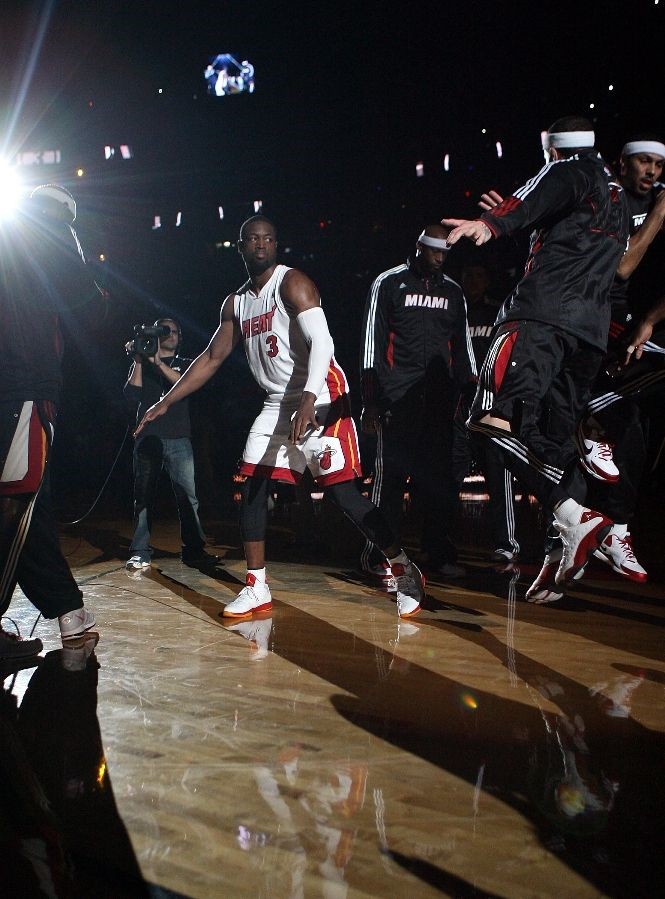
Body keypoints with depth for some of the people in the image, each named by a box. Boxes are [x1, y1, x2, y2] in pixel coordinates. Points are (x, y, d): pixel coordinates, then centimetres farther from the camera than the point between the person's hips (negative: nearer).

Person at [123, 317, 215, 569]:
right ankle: (140, 552, -1)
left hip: (179, 439, 0)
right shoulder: (141, 365, 17)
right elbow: (132, 395, 2)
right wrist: (138, 361, -4)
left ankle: (193, 549, -4)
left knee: (189, 495, -8)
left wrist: (158, 362, -13)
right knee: (144, 496, -3)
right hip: (148, 438, 0)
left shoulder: (185, 364, 17)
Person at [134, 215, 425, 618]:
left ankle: (406, 571, 1)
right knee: (253, 488, 2)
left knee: (344, 492, -11)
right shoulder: (236, 303, 13)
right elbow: (212, 358, 18)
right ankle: (257, 589, 11)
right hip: (279, 402, 8)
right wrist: (166, 403, 14)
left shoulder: (292, 283, -10)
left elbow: (322, 342, -22)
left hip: (321, 398, -7)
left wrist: (309, 400, -37)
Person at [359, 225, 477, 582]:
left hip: (439, 399, 5)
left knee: (440, 477, 3)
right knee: (391, 474, -6)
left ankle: (439, 554, 11)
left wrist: (472, 393, 10)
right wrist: (370, 400, -7)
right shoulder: (389, 283, 4)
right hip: (398, 400, -4)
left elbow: (462, 348, 20)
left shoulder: (453, 291, 18)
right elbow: (372, 341, 0)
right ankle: (376, 555, 2)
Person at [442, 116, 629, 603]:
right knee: (553, 432, 9)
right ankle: (564, 552, 0)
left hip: (545, 312, -9)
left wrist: (493, 222, -33)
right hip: (592, 326, 9)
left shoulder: (568, 170, 10)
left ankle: (577, 520, -30)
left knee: (498, 419, -20)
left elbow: (536, 199, -13)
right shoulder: (617, 197, 33)